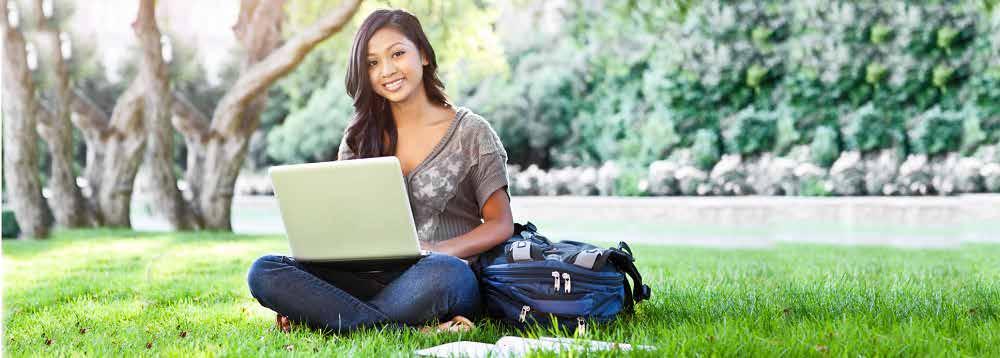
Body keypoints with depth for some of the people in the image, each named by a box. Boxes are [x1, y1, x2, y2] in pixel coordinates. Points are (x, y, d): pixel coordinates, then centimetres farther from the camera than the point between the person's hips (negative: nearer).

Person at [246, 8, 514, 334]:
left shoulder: (470, 131, 4)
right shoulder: (360, 136, 15)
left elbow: (501, 224, 1)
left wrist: (440, 251, -19)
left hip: (450, 282, -4)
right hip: (374, 279, 5)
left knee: (440, 272, -41)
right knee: (264, 271, -21)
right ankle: (417, 328, -32)